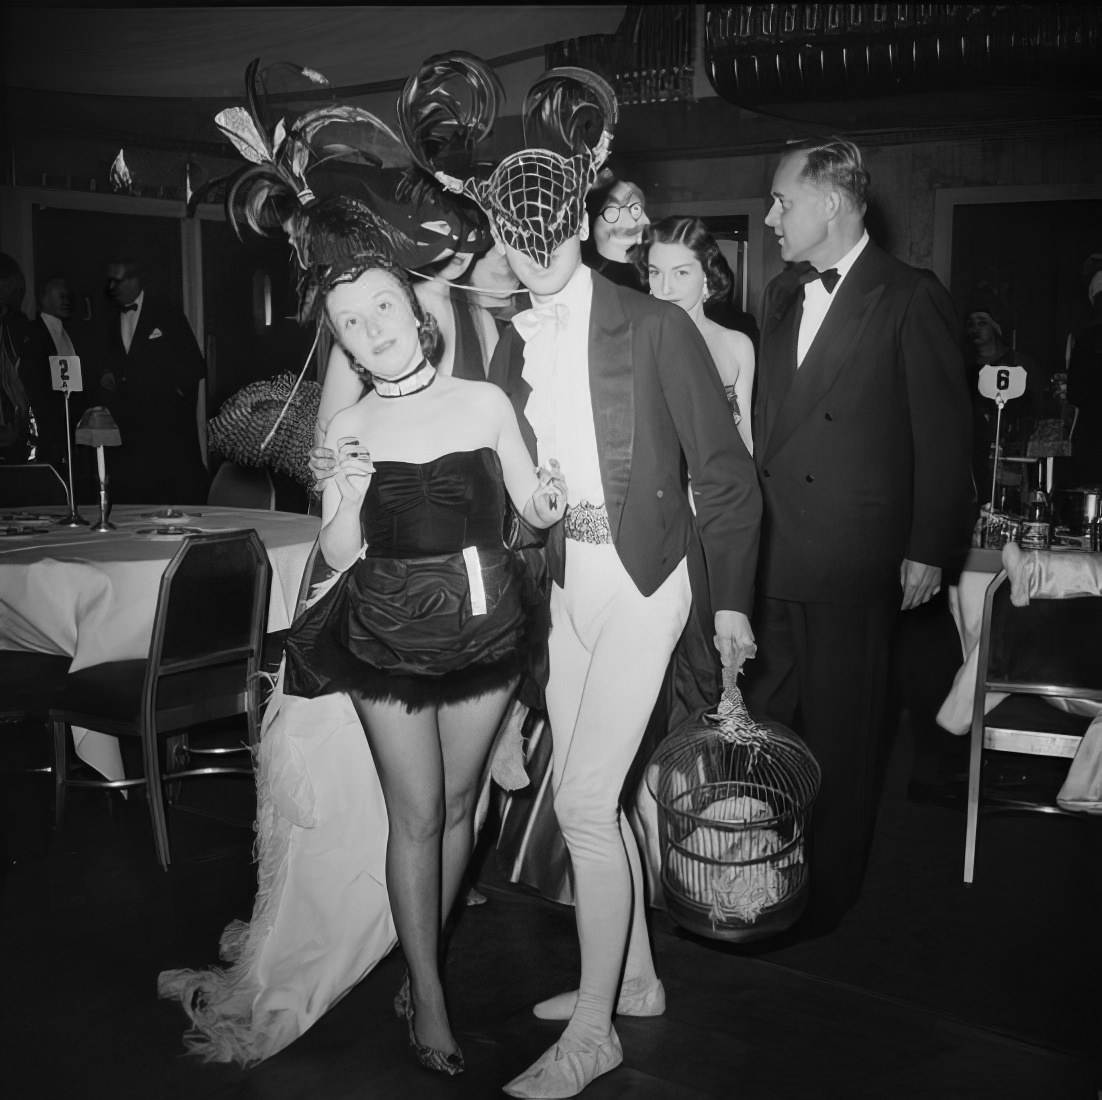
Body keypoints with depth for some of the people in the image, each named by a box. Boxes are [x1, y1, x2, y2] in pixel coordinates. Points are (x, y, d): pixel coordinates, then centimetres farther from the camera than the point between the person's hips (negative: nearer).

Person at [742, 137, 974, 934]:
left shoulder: (911, 298, -6)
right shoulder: (782, 294, 14)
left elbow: (943, 434, -6)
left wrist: (928, 550, -7)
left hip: (853, 558, -6)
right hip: (772, 552, 6)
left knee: (841, 733, 5)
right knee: (765, 719, 9)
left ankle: (827, 891, 20)